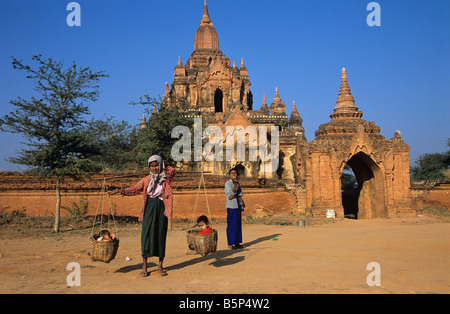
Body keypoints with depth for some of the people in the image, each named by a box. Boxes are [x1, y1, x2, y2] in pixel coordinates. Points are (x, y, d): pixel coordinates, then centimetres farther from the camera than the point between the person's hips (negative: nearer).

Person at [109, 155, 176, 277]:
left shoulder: (166, 178, 3)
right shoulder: (146, 180, 10)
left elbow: (173, 170, -16)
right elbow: (134, 189, 15)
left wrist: (162, 169, -3)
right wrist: (120, 191, 4)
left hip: (162, 209, -1)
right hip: (149, 209, 1)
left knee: (161, 235, 2)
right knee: (146, 234, -3)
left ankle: (160, 266, 11)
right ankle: (144, 266, 4)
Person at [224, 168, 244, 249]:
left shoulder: (237, 183, 16)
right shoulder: (227, 183, -4)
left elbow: (241, 194, 7)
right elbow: (232, 192, -17)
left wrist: (234, 196, -10)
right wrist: (235, 183, -21)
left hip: (238, 205, 7)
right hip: (231, 206, -6)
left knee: (238, 224, 8)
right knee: (231, 225, -5)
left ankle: (237, 242, 15)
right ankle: (230, 243, 0)